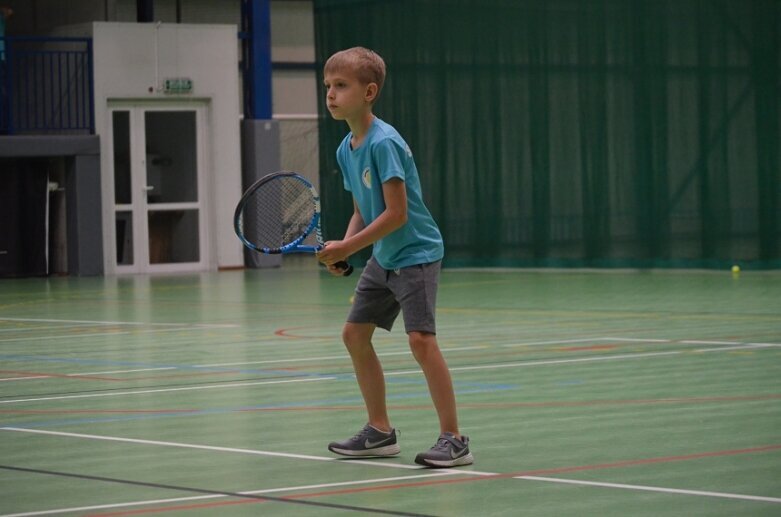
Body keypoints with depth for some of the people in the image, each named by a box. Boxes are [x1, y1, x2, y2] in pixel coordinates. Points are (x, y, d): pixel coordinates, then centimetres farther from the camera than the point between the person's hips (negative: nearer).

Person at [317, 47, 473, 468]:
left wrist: (349, 247, -21)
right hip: (382, 257, 10)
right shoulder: (345, 149, 5)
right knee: (354, 334, 11)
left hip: (415, 253, -10)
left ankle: (453, 439, -15)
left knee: (421, 338, -19)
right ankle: (380, 432, 23)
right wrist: (343, 249, -4)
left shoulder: (384, 142, -21)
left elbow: (396, 214, -24)